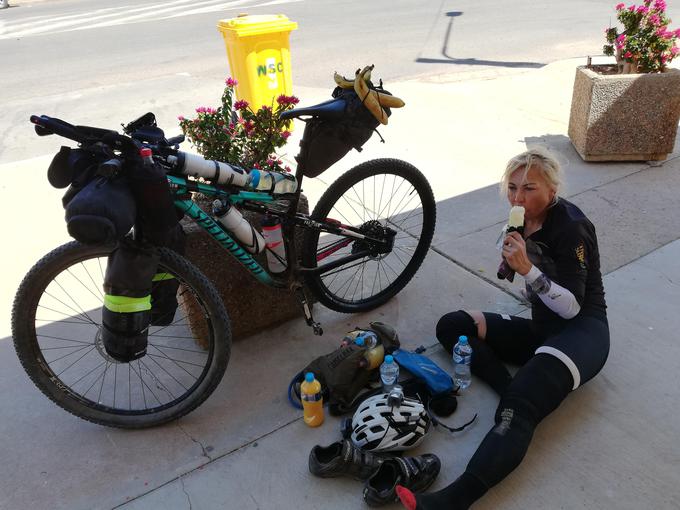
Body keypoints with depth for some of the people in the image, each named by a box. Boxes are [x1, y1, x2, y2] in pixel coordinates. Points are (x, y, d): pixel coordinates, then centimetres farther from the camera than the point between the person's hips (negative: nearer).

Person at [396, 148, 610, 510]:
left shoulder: (570, 226, -15)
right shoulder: (526, 220, 6)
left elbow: (572, 307, -20)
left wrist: (527, 269, -29)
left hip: (582, 331, -8)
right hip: (542, 330, 9)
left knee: (517, 411, -34)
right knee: (450, 326, -4)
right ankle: (515, 390, -21)